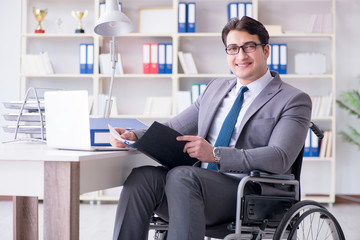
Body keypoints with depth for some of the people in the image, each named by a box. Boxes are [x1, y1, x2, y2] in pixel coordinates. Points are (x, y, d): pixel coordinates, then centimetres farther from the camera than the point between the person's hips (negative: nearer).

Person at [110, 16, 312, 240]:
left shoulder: (294, 100, 2)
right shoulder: (216, 88, 23)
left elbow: (280, 158, -13)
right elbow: (174, 128, 23)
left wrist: (215, 154, -23)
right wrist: (134, 135, 1)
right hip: (200, 183, 6)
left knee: (182, 175, -33)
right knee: (141, 177, -23)